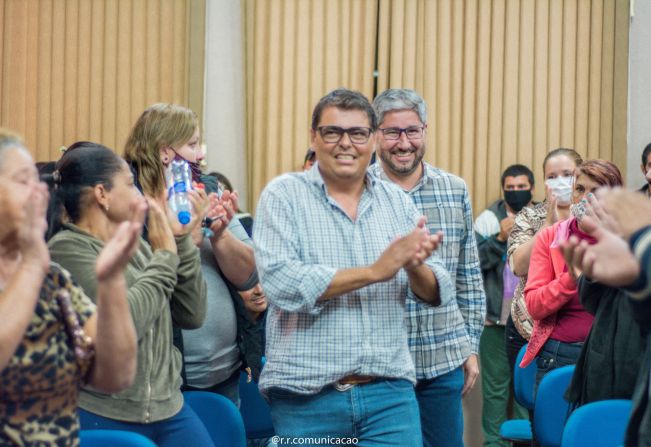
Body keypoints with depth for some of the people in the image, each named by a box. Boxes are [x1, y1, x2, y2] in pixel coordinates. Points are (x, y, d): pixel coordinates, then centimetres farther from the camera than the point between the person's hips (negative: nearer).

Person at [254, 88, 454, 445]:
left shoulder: (397, 201, 9)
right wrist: (375, 270, -19)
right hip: (306, 396, -3)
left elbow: (438, 293, 6)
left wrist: (414, 267, -17)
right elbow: (280, 282, -17)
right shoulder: (283, 195, -2)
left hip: (390, 392, 3)